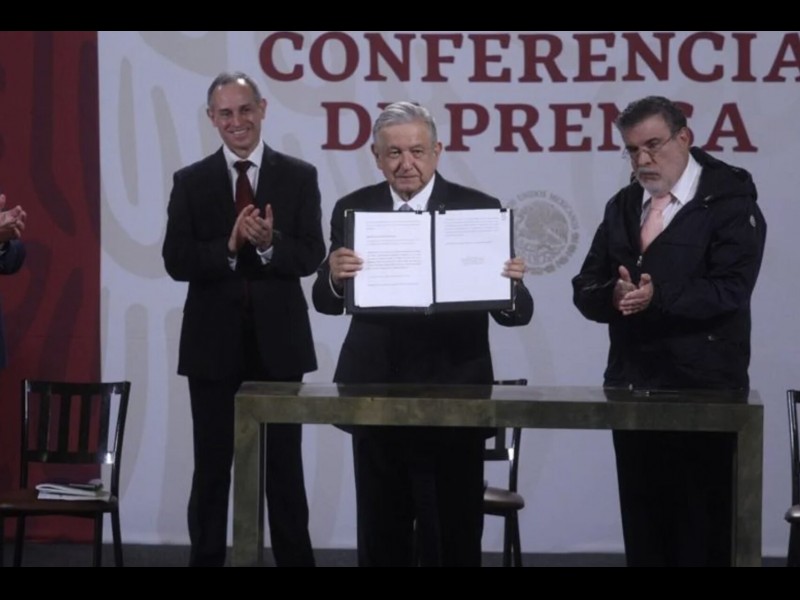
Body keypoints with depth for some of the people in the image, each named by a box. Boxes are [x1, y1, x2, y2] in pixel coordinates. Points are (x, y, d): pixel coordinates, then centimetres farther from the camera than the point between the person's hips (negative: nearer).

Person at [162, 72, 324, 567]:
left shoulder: (299, 176, 2)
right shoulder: (191, 181, 2)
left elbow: (312, 256, -5)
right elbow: (177, 262, -5)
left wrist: (270, 244, -24)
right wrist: (230, 246, -21)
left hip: (278, 341, 0)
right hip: (213, 344, 0)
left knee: (285, 467, 7)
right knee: (212, 467, 8)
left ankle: (295, 559, 16)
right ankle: (207, 559, 16)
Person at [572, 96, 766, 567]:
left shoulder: (729, 201, -5)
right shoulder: (622, 207, 13)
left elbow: (729, 290, -17)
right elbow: (587, 289, 7)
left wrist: (658, 297, -28)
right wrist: (614, 295, -16)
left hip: (703, 391, -6)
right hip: (632, 387, 6)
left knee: (702, 527, -2)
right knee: (642, 524, 11)